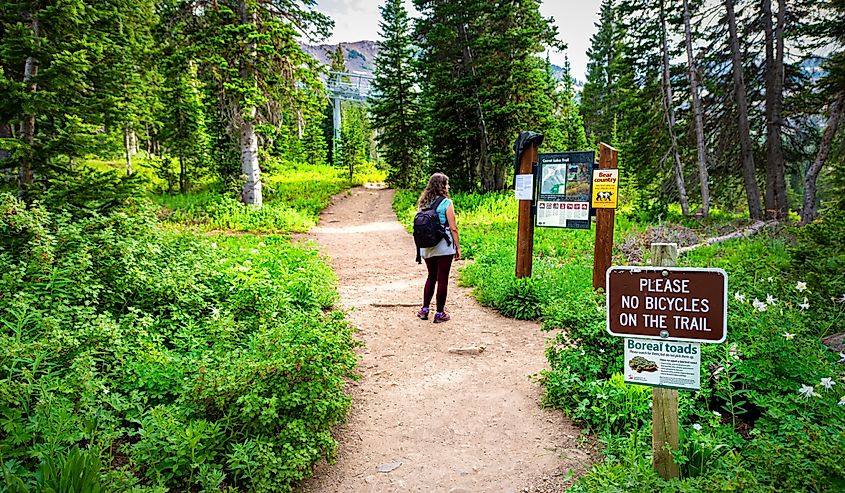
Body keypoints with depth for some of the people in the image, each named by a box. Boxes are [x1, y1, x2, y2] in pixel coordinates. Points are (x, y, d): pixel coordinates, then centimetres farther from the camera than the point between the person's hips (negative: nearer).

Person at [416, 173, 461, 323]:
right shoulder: (446, 203, -10)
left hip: (426, 247, 6)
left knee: (431, 276, 19)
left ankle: (425, 310, 21)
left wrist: (421, 245, 17)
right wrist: (458, 247, -3)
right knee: (442, 279, 4)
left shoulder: (423, 202, 6)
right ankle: (440, 314, 10)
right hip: (443, 246, -5)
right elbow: (453, 228, -11)